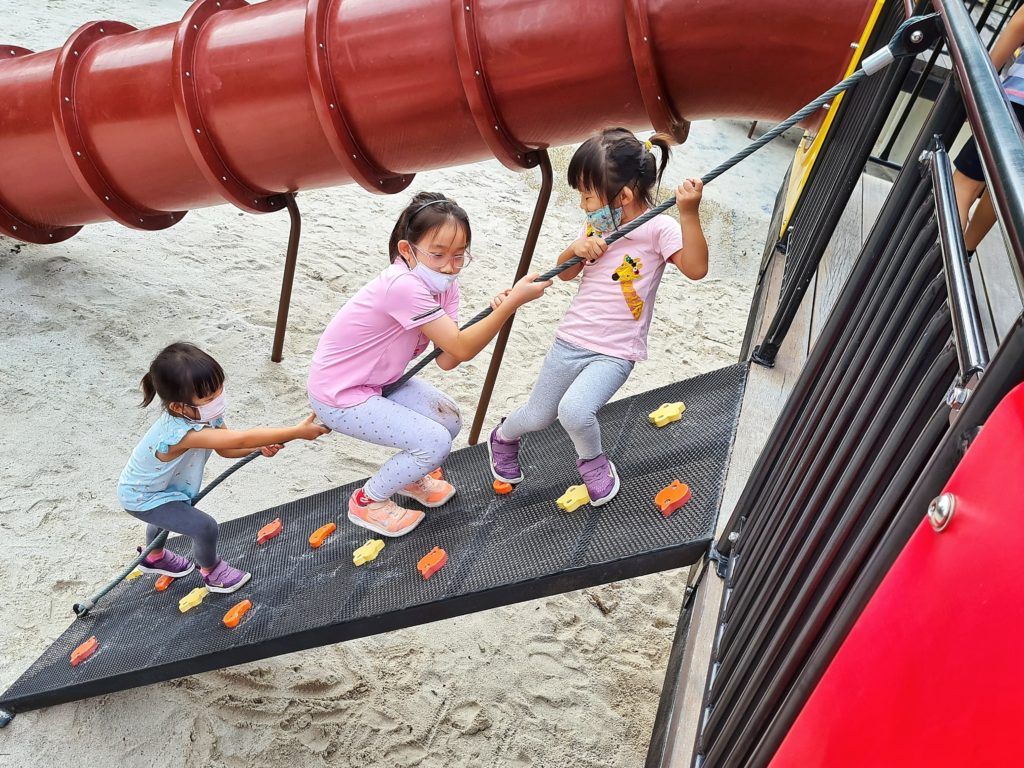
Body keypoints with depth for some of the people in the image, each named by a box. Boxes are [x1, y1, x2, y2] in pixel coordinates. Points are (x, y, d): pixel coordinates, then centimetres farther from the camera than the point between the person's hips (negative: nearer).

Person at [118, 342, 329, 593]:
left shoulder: (205, 413, -21)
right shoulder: (184, 433, -47)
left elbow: (227, 449, -9)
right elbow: (241, 439, -50)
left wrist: (260, 447, -29)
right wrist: (297, 431, -50)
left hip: (158, 485, 8)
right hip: (142, 498, -8)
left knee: (166, 515, 34)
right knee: (205, 527, -12)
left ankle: (153, 557, 65)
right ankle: (211, 571, 19)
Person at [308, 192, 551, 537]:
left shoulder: (441, 282, -4)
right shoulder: (403, 286, -32)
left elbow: (447, 359, -13)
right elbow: (462, 349, -33)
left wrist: (494, 313, -25)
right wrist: (512, 303, -37)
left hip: (377, 379, 9)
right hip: (338, 396, -8)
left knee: (449, 420, 6)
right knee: (434, 443, -14)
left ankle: (406, 477, 32)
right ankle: (367, 501, 10)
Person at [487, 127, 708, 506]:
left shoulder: (659, 228, -12)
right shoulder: (597, 227, 6)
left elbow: (695, 268, -25)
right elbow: (564, 273, 14)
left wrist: (689, 214, -37)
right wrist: (577, 249, -8)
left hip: (615, 353, -5)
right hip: (571, 339, 5)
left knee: (574, 410, -28)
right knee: (536, 417, 16)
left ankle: (592, 460, 5)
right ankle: (504, 436, 50)